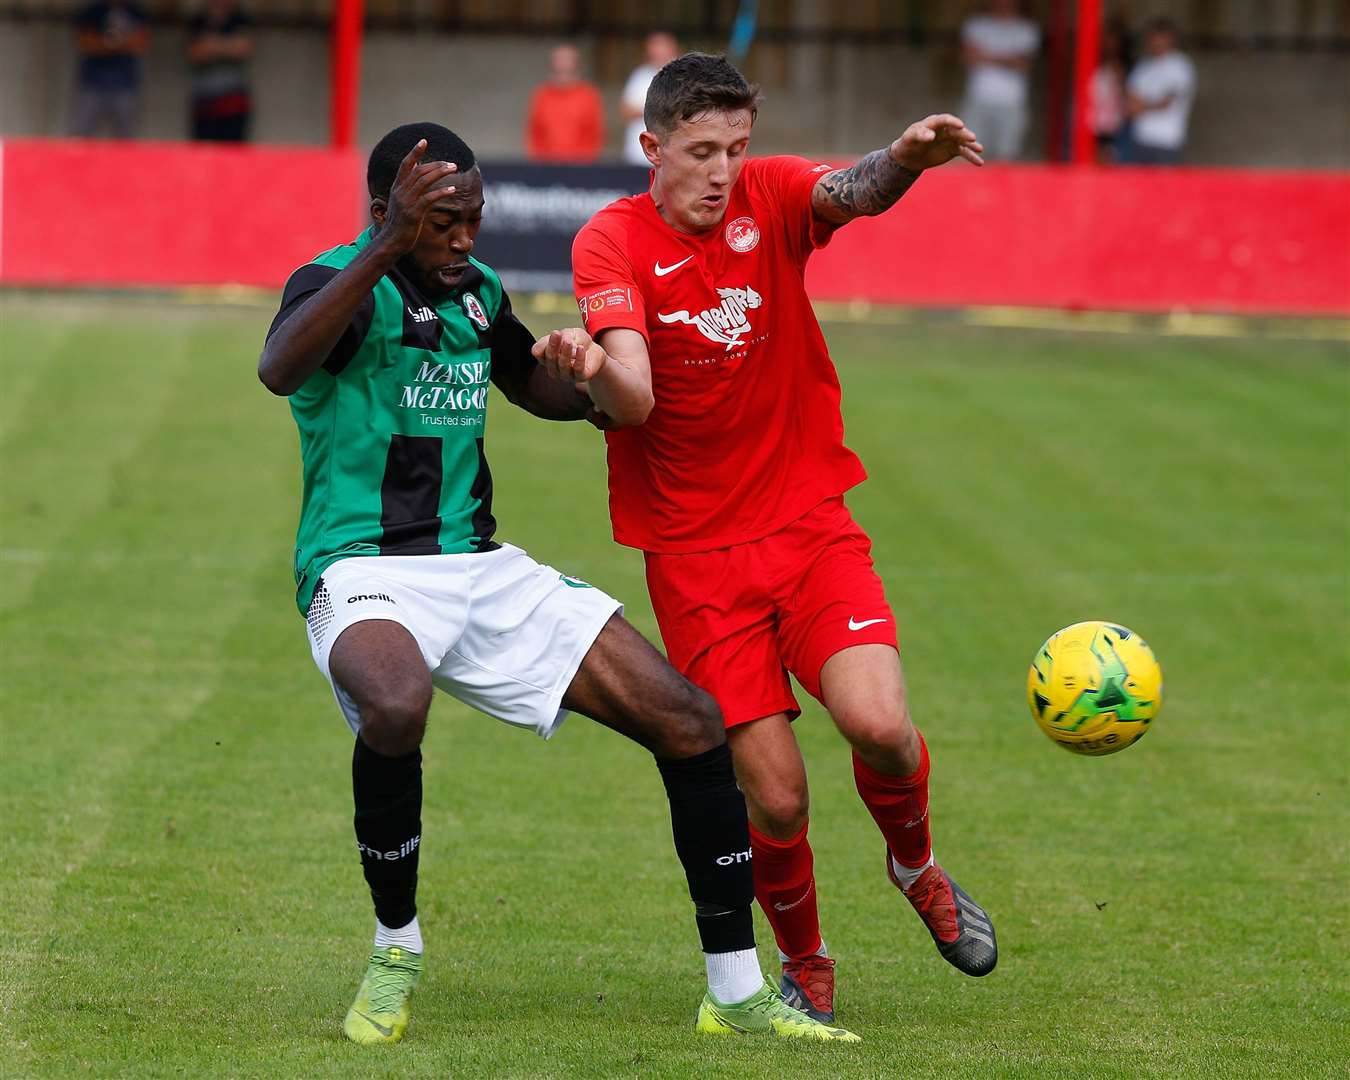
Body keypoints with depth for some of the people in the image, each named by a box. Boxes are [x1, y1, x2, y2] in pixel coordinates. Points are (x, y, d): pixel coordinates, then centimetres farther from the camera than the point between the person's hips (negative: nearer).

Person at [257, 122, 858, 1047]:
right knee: (396, 707, -41)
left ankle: (738, 994, 8)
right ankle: (395, 952, -14)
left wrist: (607, 385, 13)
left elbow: (542, 389, 34)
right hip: (365, 569, -7)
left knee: (691, 722, -4)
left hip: (481, 570, 7)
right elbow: (280, 371, -35)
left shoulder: (479, 289, 13)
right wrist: (386, 249, -43)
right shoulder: (341, 284, -11)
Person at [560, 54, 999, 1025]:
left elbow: (850, 193, -25)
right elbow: (634, 399, -22)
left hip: (811, 524, 2)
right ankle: (804, 963, 22)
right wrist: (596, 371, -46)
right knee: (774, 796, -7)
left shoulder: (771, 197, -1)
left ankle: (915, 863, 14)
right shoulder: (613, 242, -8)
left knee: (879, 726, -20)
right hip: (694, 552, -2)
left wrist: (902, 162, -48)